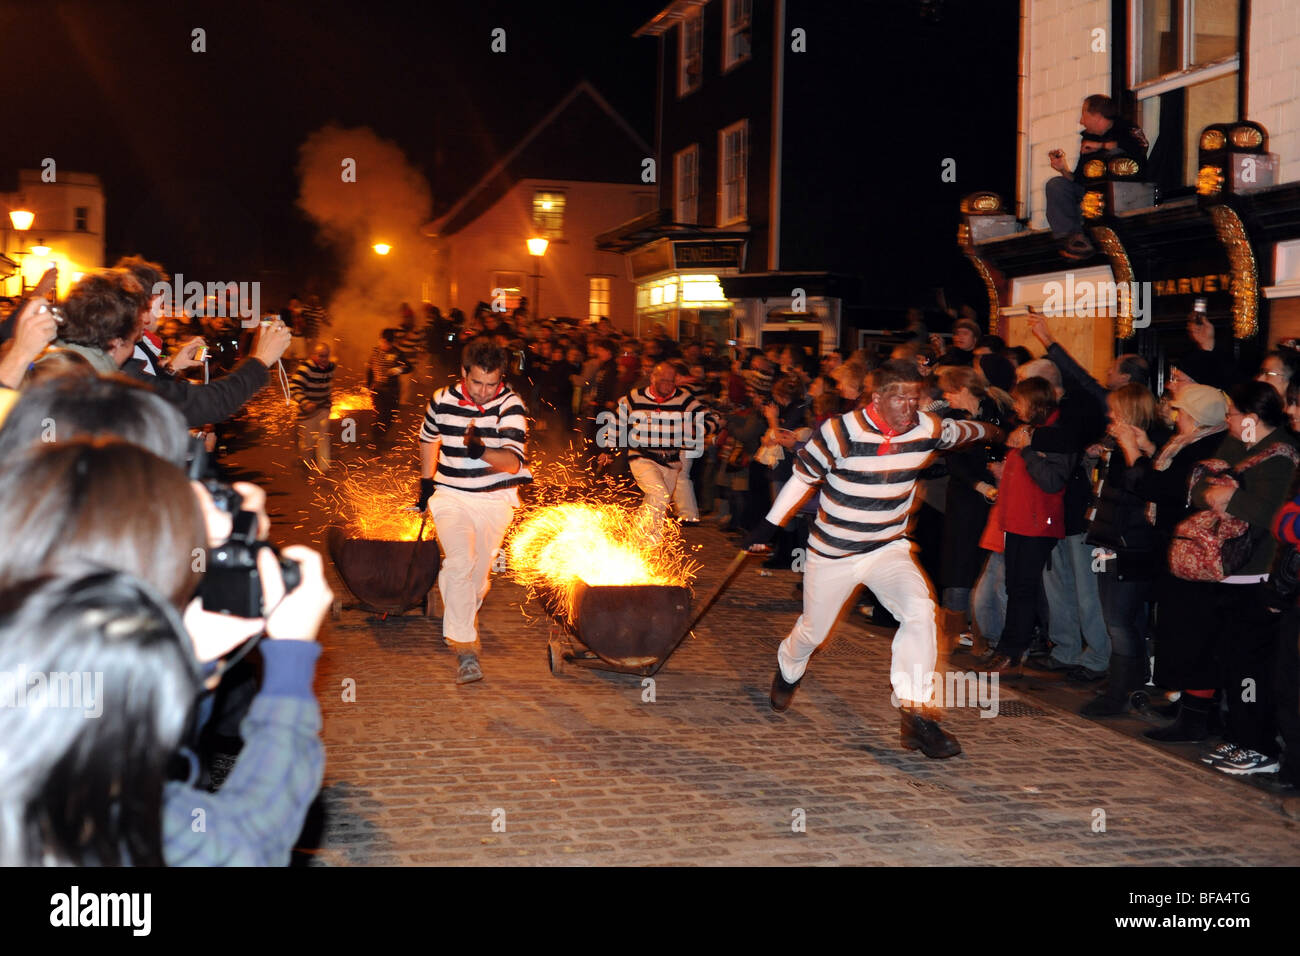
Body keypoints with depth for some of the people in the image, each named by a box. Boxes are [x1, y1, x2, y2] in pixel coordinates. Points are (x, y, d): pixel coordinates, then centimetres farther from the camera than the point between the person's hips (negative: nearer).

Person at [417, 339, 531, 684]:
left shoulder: (511, 405, -14)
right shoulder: (442, 400, -5)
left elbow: (513, 461, -25)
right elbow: (429, 438, 17)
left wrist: (481, 451, -43)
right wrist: (426, 481, 20)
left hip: (495, 499, 0)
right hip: (450, 496, 0)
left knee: (479, 571, 9)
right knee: (459, 563, -19)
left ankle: (461, 624, 37)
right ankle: (465, 647, -20)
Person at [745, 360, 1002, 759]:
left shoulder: (928, 429, -10)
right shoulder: (841, 431, -21)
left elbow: (962, 430, 15)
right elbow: (802, 478, -7)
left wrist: (992, 432, 34)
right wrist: (767, 527, -3)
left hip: (888, 549, 2)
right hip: (831, 553, -2)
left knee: (919, 609, -26)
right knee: (813, 631, 15)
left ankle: (916, 714, -21)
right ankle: (788, 671, 53)